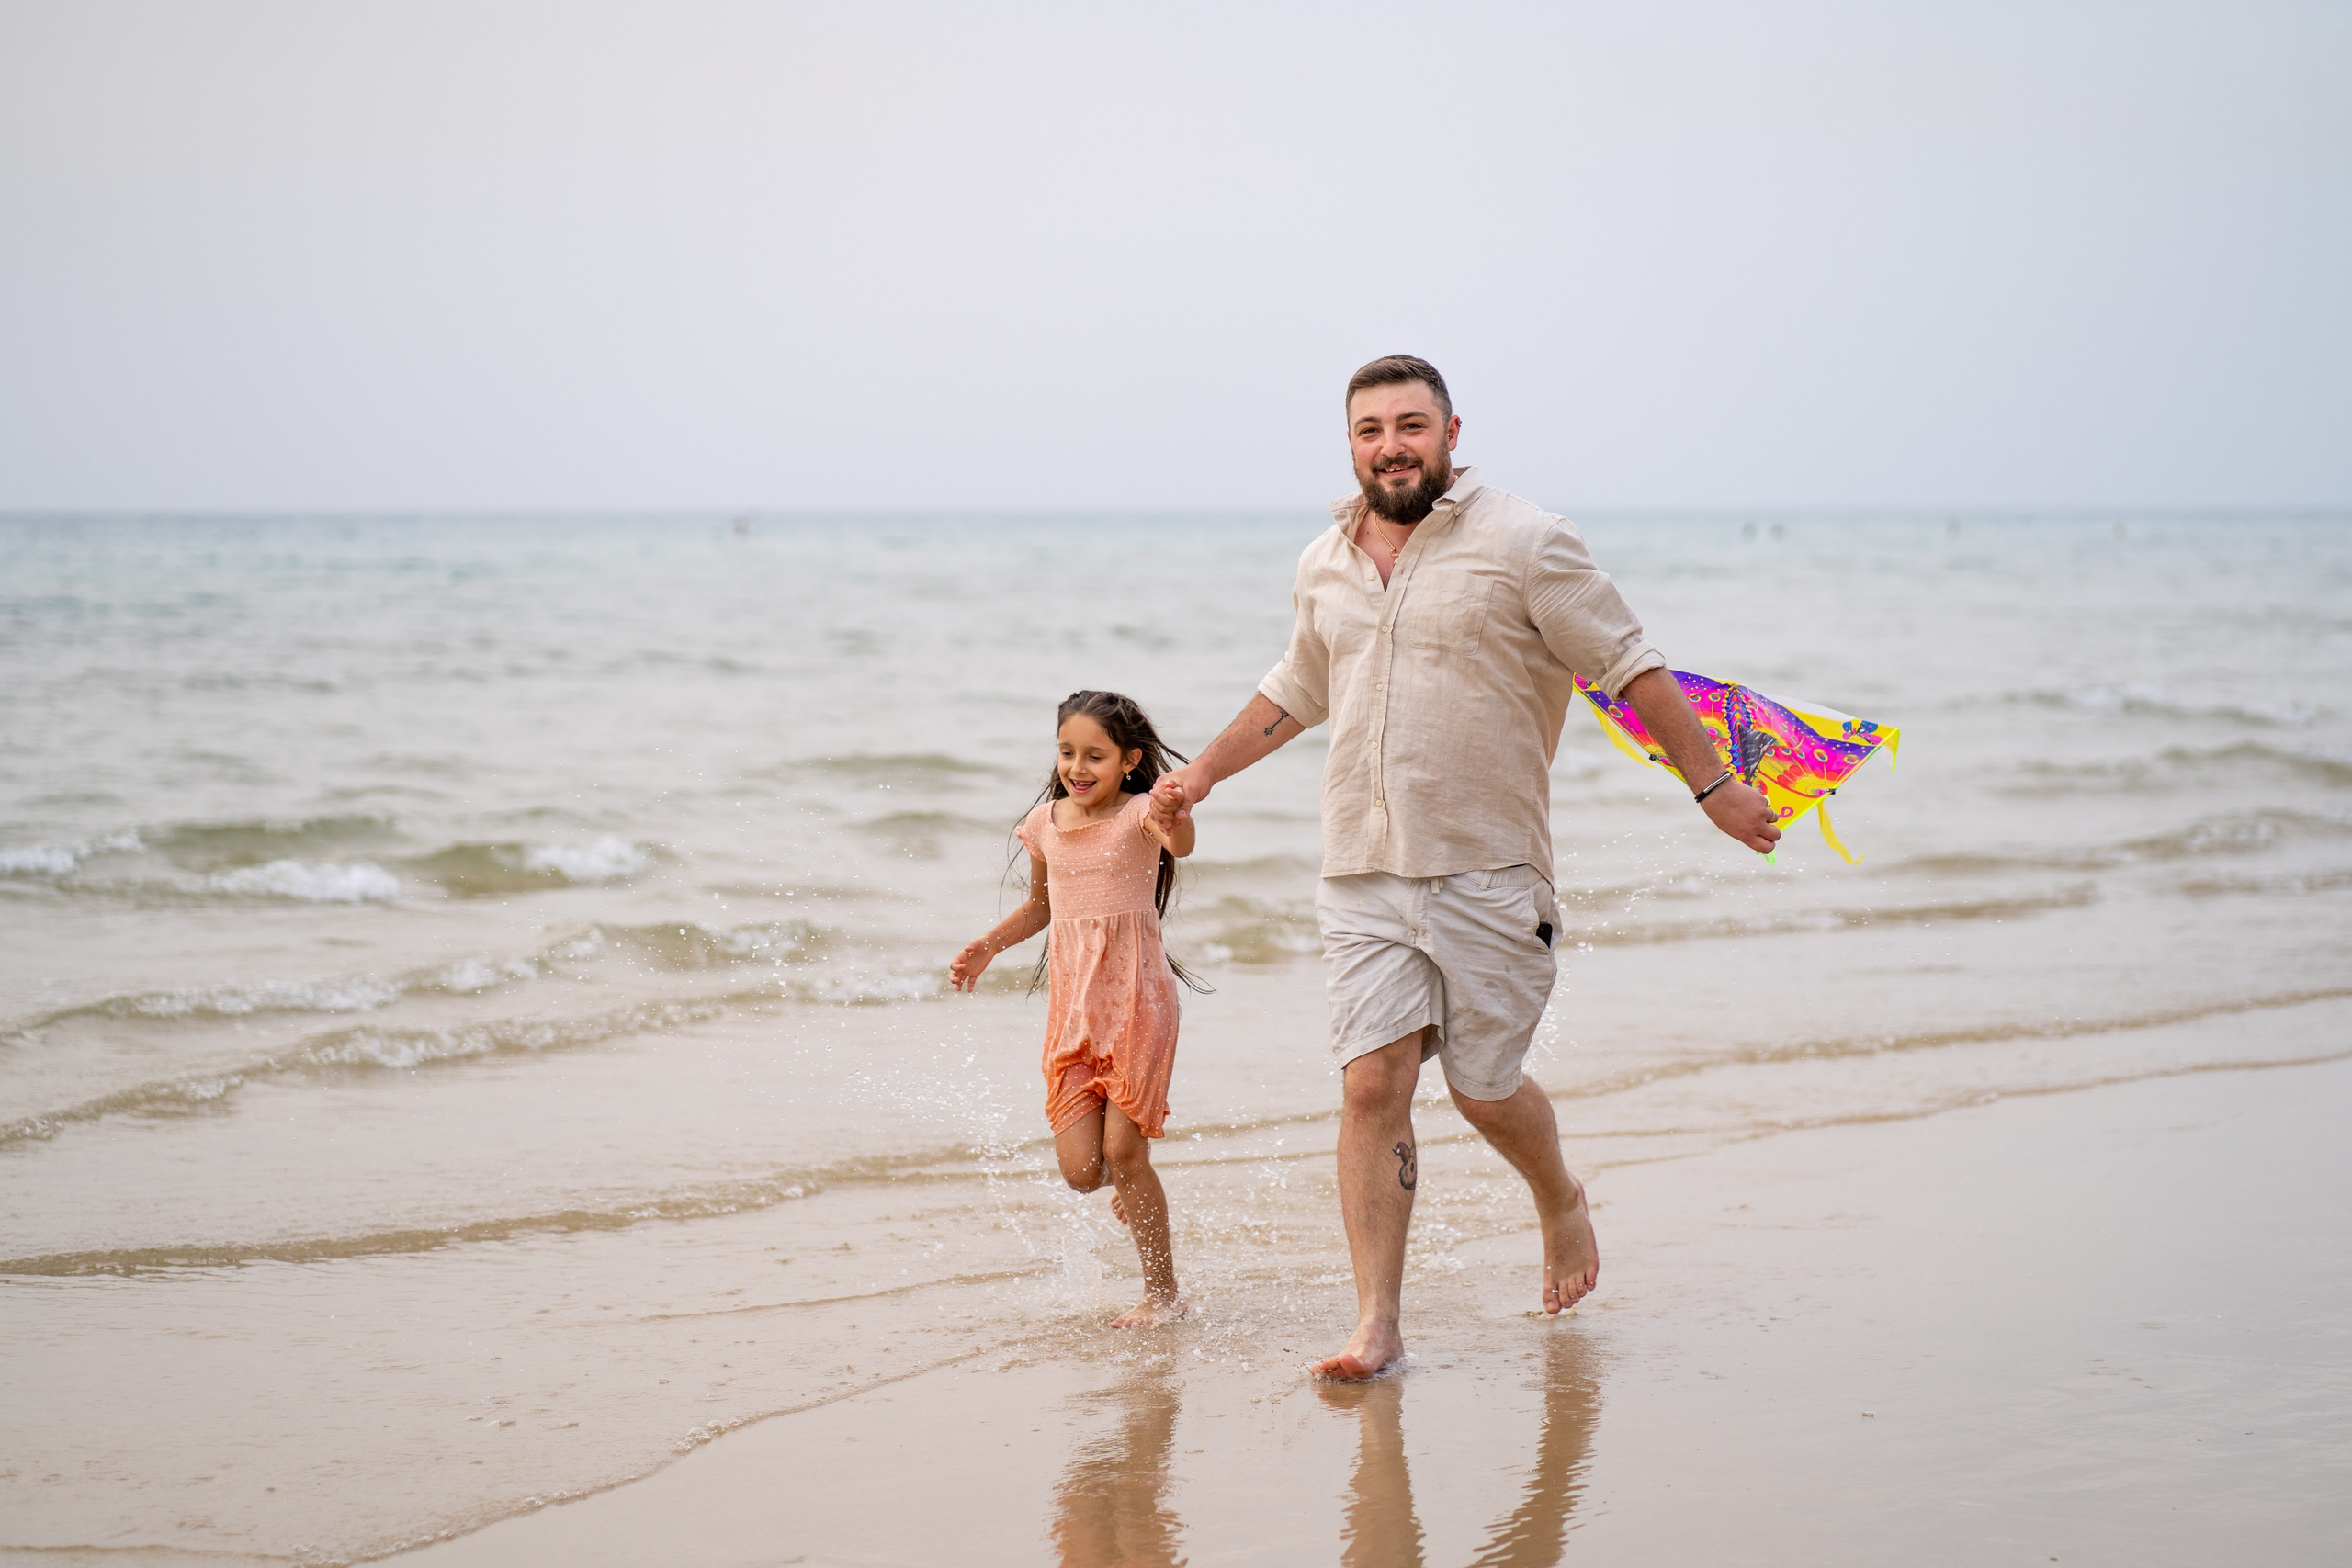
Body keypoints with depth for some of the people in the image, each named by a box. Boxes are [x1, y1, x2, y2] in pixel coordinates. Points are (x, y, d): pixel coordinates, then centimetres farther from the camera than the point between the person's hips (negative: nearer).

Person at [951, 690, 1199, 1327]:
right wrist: (988, 945, 14)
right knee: (1080, 1169, -2)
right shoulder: (1044, 824, 7)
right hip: (1071, 1005, 5)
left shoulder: (1138, 813, -9)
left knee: (1123, 1152, -7)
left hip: (1136, 996, -5)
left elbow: (1180, 845, -33)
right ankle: (1130, 1181, 35)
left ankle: (1163, 1294, 9)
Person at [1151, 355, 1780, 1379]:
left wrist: (1712, 784, -2)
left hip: (1487, 871, -3)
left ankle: (1561, 1199, 38)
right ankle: (1377, 1326, -3)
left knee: (1484, 1091, 4)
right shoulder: (1324, 566, 11)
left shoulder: (1523, 543, -5)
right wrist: (1203, 774, 33)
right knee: (1372, 1084, -7)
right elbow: (1297, 691, 29)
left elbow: (1630, 665, -1)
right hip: (1362, 873, 4)